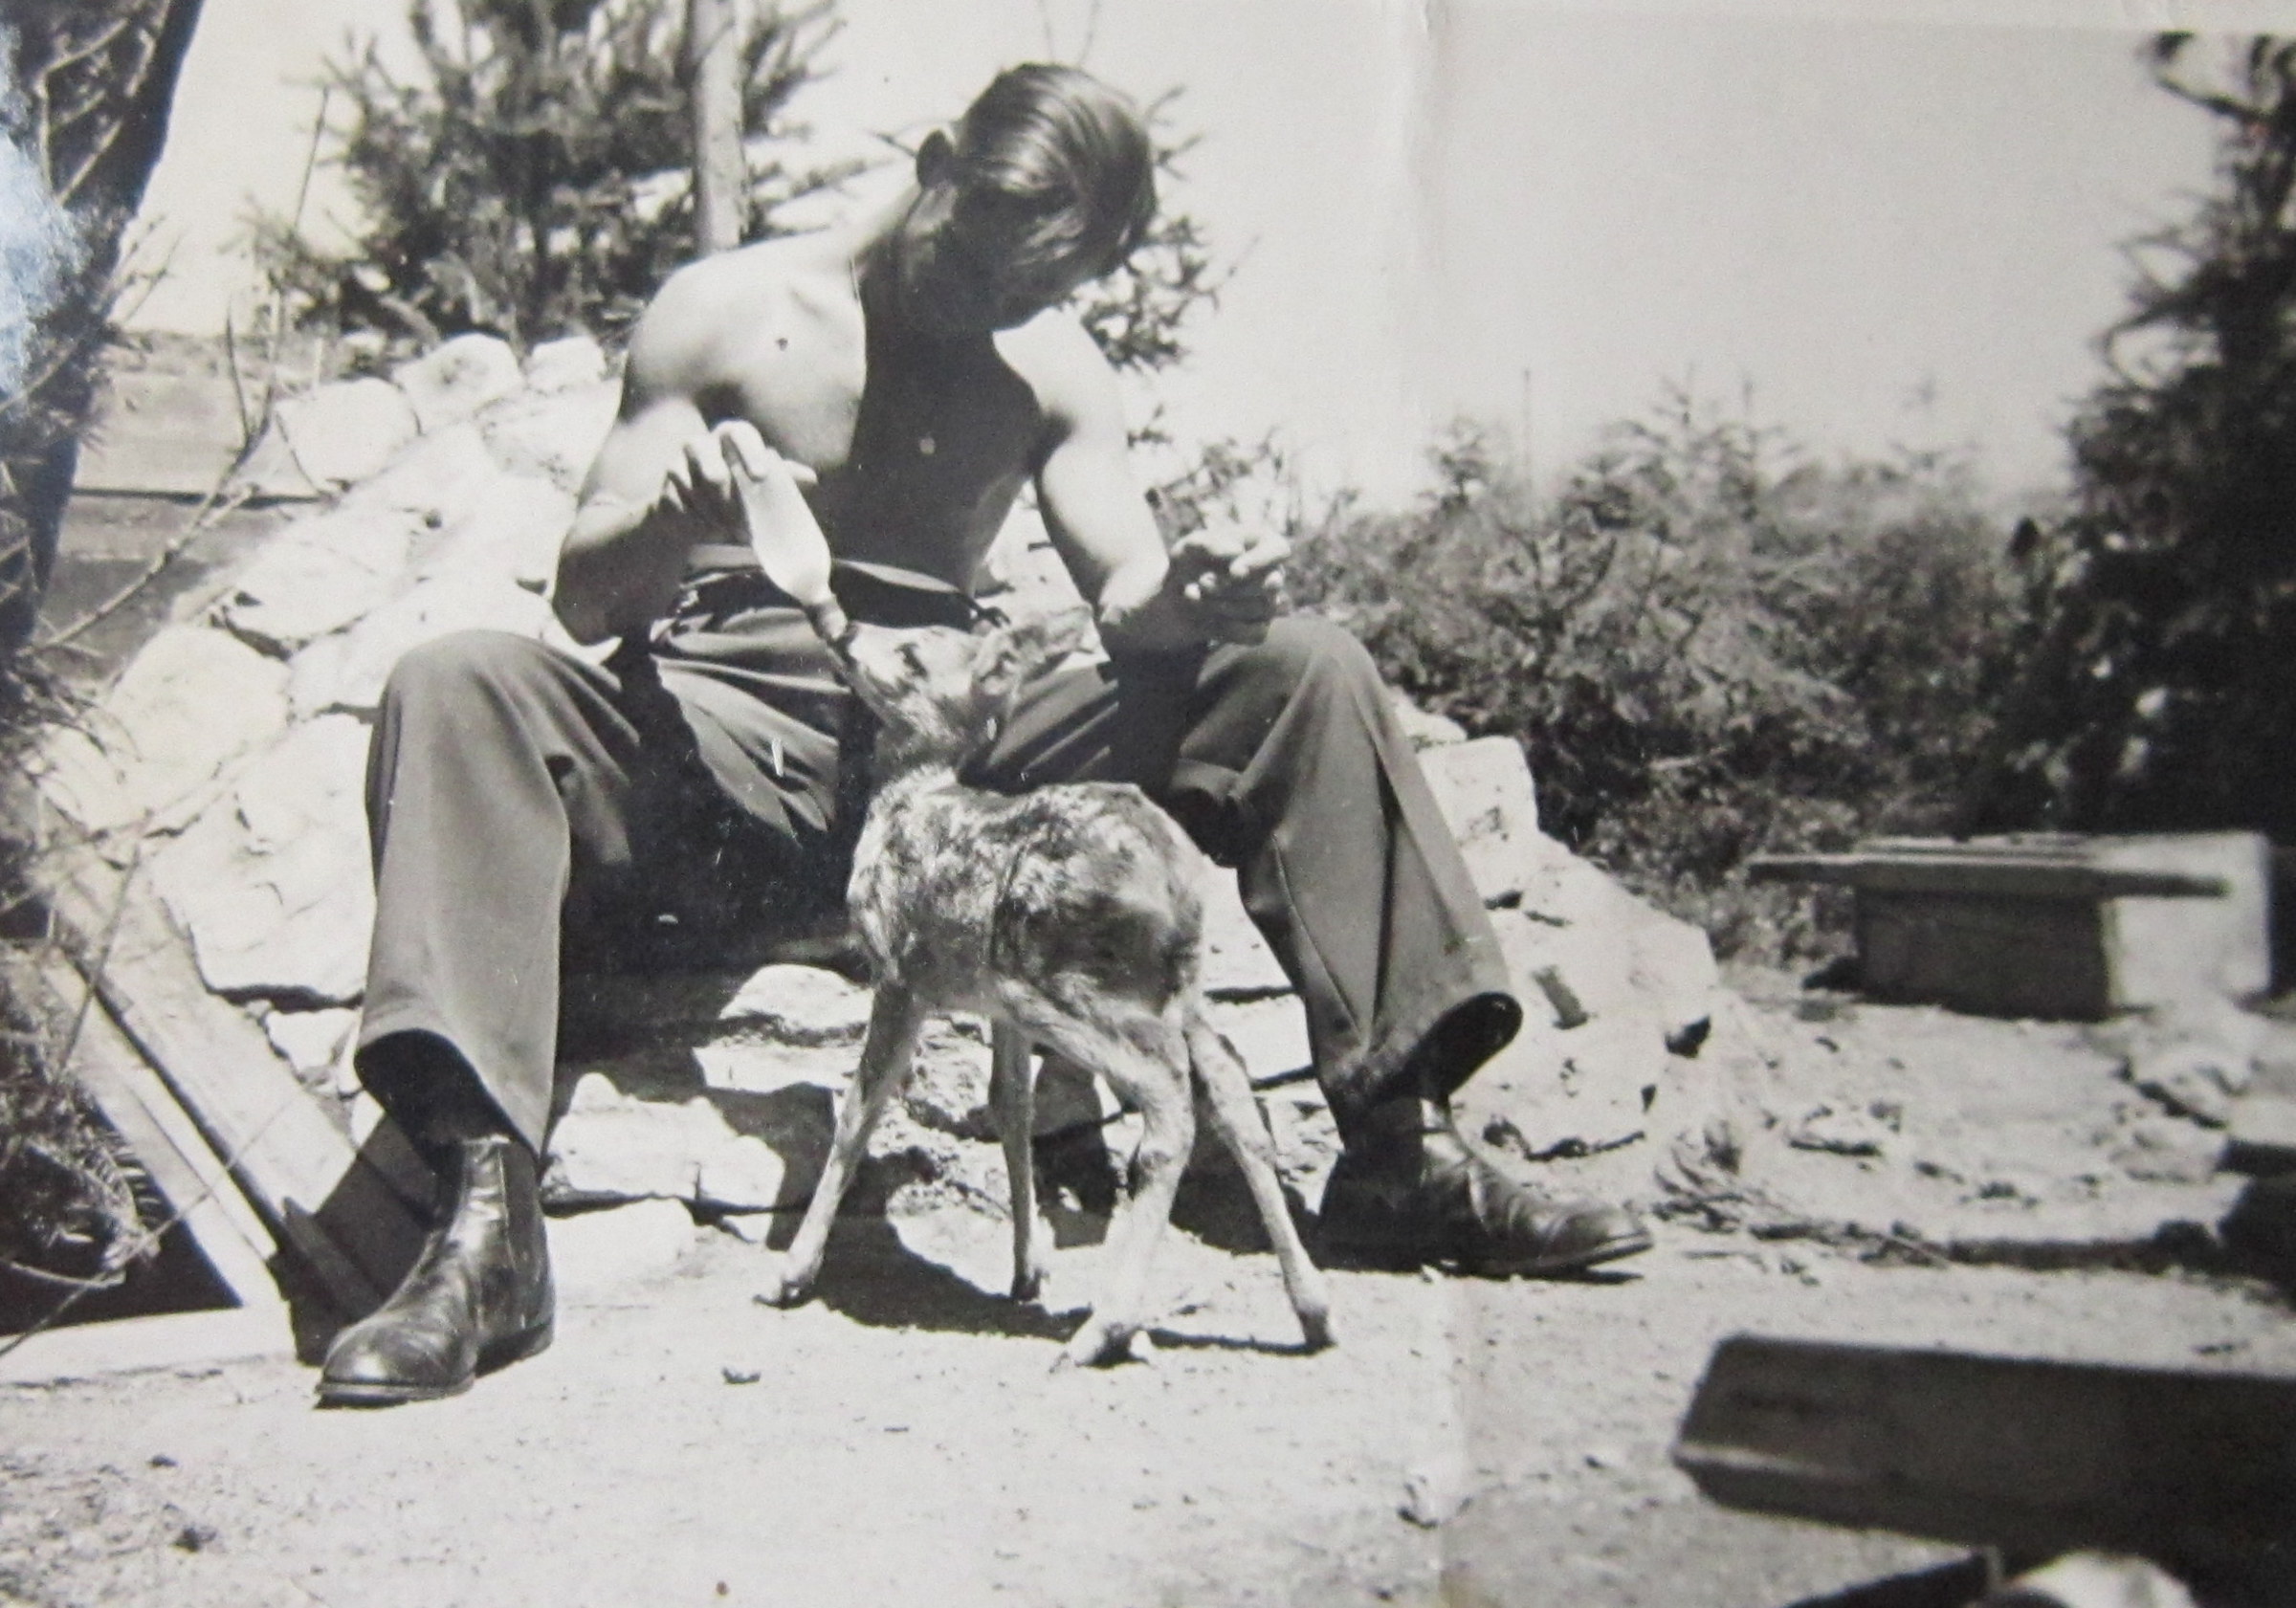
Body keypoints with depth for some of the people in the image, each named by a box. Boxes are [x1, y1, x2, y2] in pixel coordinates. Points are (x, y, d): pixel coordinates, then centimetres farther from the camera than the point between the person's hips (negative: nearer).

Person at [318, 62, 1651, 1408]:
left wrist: (1187, 596, -22)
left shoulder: (1052, 369, 13)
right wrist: (671, 524, -24)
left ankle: (1399, 1147, -13)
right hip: (731, 738, -2)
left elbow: (1126, 594, 3)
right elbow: (584, 596, 0)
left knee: (1306, 667, -12)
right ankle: (490, 1223, -40)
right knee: (460, 685, -31)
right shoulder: (727, 314, 3)